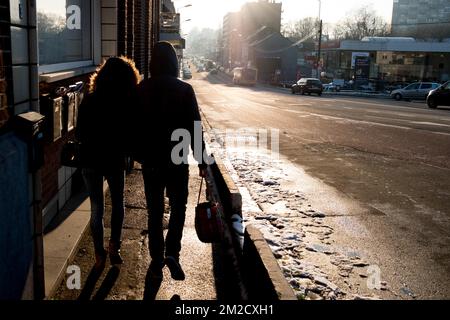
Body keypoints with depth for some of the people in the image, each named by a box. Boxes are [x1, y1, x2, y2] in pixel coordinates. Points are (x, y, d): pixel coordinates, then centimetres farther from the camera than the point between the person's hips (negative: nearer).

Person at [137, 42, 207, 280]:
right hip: (178, 160, -2)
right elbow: (195, 128, -9)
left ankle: (157, 260, 20)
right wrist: (201, 160, -2)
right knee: (178, 208, 14)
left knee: (154, 211, 13)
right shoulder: (184, 90, -8)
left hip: (150, 160, 2)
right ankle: (172, 253, -1)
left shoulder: (141, 90, -2)